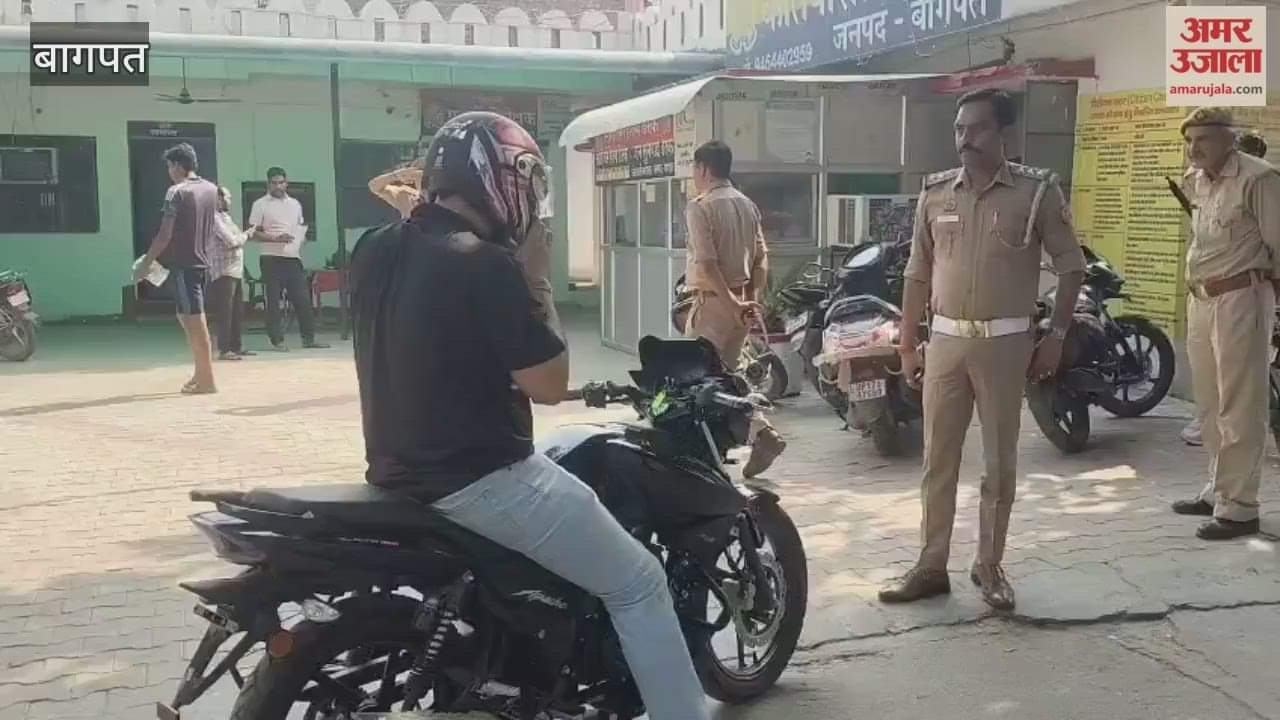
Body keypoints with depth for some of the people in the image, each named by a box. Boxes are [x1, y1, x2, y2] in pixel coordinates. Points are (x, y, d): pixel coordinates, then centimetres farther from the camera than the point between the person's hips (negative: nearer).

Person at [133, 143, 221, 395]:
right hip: (201, 261, 8)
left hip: (182, 263, -8)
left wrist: (147, 262, -8)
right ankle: (201, 374, 21)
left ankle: (207, 381, -1)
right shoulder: (211, 189, 9)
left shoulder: (177, 192, -13)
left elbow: (165, 235, -15)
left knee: (195, 321, -4)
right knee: (189, 318, 18)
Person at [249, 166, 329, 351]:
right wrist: (276, 238, -19)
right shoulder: (261, 204, 0)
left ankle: (308, 338, 10)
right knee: (273, 301, -1)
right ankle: (277, 340, 4)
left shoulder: (295, 204, 16)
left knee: (303, 299, 3)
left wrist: (301, 240, 2)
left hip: (294, 258, 5)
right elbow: (253, 233, -5)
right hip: (272, 259, -4)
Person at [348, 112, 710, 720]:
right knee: (639, 583, 2)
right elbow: (550, 386, -14)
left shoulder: (373, 250, 4)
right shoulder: (486, 265, -20)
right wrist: (535, 287, -6)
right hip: (479, 479, -9)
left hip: (398, 468, 9)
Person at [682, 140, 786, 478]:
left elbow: (707, 262, -19)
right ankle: (763, 433, 7)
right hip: (742, 303, 8)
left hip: (714, 301, -7)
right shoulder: (748, 205, 12)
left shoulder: (700, 207, -11)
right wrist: (753, 299, 5)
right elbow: (761, 258, 9)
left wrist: (731, 302, -16)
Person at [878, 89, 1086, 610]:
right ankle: (932, 566, 15)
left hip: (1005, 342, -3)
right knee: (938, 459, 6)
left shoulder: (1038, 191, -4)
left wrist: (1055, 337, -5)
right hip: (946, 341, 3)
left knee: (1000, 461, 6)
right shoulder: (935, 192, 5)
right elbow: (918, 273, 10)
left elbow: (1071, 266, 1)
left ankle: (989, 565, 20)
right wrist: (907, 344, 8)